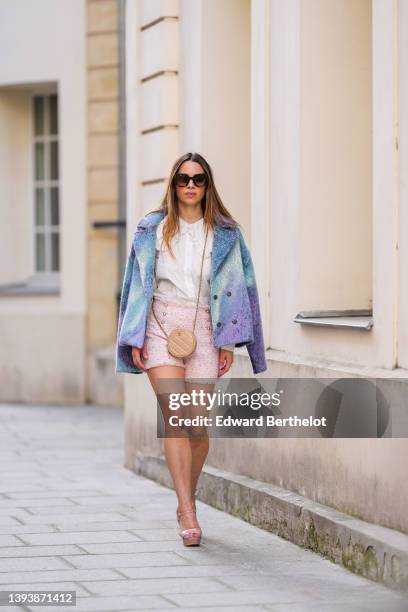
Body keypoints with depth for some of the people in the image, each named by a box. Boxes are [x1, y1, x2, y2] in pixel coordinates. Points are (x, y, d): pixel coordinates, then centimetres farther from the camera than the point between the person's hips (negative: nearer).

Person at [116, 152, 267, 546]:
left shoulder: (224, 234, 8)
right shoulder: (152, 229, 8)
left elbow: (234, 288, 7)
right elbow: (139, 285, 8)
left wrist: (228, 343, 1)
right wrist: (136, 339, 1)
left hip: (203, 330, 1)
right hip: (162, 327, -1)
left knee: (198, 425, 0)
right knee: (176, 419, -14)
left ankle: (186, 502, 21)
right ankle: (188, 514, -18)